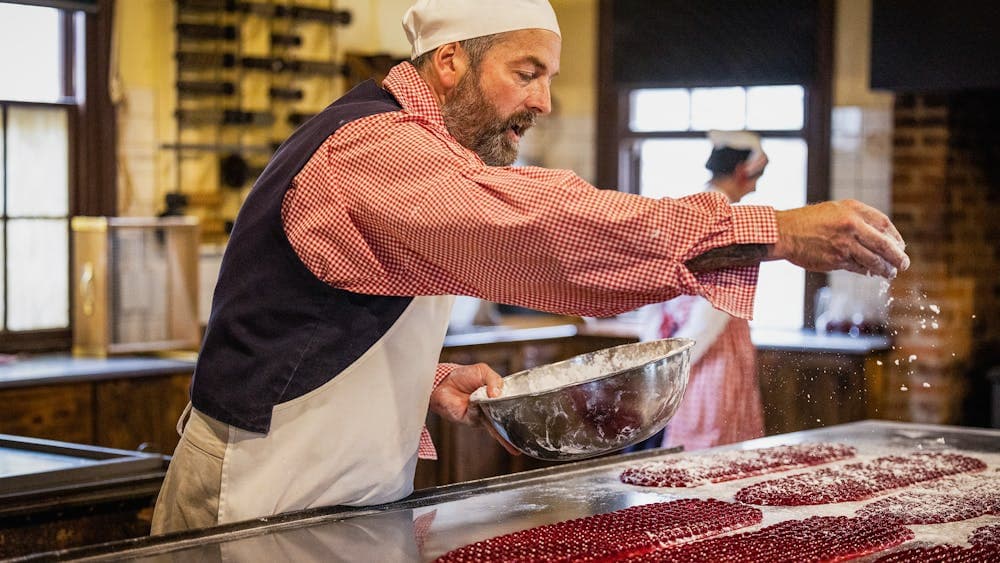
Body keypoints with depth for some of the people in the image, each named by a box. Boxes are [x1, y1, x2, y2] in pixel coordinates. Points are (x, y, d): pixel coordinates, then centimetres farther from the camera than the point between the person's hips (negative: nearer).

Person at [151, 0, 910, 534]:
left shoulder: (389, 146, 16)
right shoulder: (373, 146, -19)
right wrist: (778, 233, -33)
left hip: (347, 499, 10)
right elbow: (541, 225, -33)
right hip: (268, 504, -10)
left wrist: (424, 379, 6)